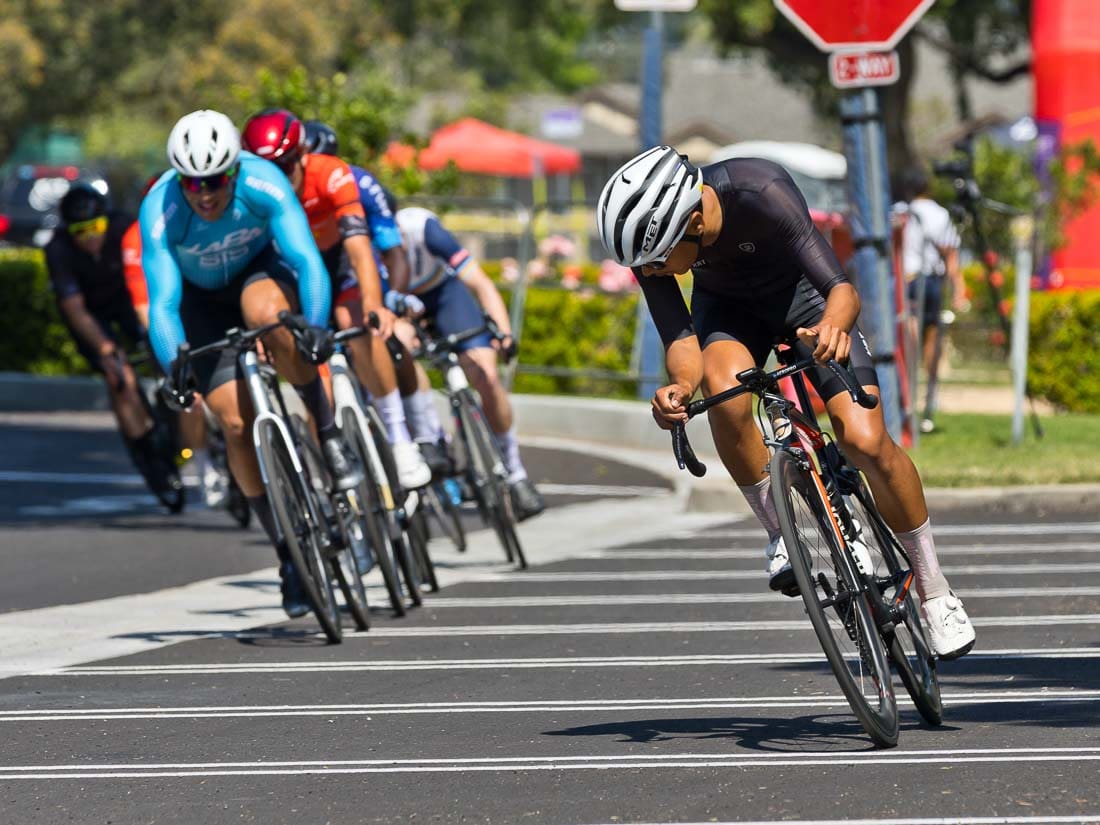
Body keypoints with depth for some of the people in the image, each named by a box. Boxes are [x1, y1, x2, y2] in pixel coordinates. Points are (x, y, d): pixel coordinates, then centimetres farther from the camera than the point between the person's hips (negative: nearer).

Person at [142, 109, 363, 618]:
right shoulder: (159, 210, -31)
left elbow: (308, 261, -39)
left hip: (261, 271, -1)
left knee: (266, 314, -38)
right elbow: (162, 301, -36)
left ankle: (330, 437, -21)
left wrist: (316, 326, -57)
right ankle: (288, 553, -1)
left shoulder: (264, 185, -32)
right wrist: (173, 365, -53)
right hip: (201, 299, 1)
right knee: (236, 423, -13)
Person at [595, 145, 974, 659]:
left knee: (865, 440, -17)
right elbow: (681, 338, -26)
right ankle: (778, 533, -10)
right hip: (728, 305, 2)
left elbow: (843, 289, -43)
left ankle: (935, 593, 2)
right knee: (726, 391, -33)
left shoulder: (760, 193, -38)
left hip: (801, 292, -2)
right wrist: (680, 386, -48)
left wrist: (833, 324, -65)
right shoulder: (648, 233, -28)